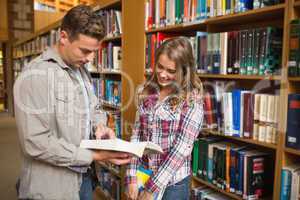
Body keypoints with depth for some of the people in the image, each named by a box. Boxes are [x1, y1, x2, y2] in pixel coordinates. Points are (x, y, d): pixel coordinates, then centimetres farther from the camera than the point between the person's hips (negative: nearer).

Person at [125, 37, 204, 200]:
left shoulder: (192, 99, -12)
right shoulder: (147, 93, 0)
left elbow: (182, 146, -17)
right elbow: (136, 135, 0)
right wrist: (132, 178, -7)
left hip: (173, 182, -3)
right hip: (143, 176, 4)